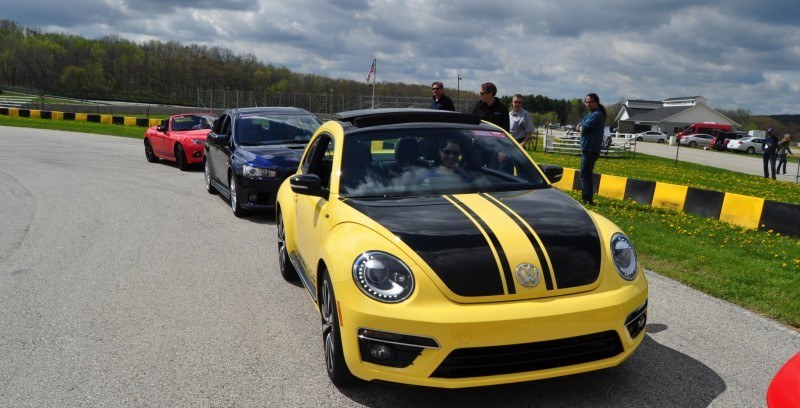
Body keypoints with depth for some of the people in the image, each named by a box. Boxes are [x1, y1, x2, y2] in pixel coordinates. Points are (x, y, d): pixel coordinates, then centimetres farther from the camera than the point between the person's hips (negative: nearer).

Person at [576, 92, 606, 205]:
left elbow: (583, 129, -18)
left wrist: (581, 128, 3)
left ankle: (587, 200, -9)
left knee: (585, 175, -10)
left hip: (591, 148, -10)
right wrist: (582, 127, -5)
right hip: (588, 148, 10)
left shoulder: (596, 115, -12)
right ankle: (588, 199, 23)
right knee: (587, 174, 15)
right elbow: (579, 127, 16)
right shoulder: (590, 114, 20)